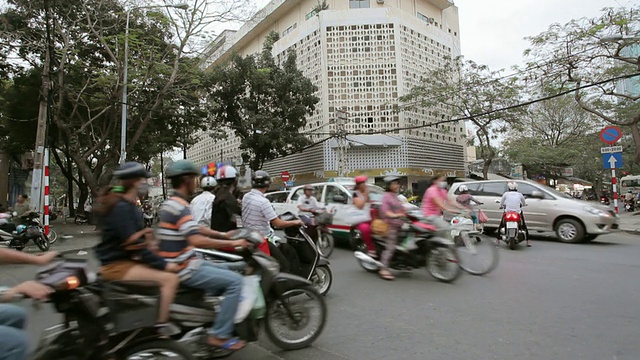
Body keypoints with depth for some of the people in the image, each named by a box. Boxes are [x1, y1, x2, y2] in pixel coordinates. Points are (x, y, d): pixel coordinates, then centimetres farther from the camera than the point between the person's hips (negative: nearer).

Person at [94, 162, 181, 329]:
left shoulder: (128, 205, 12)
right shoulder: (120, 207, -20)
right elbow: (133, 244, -24)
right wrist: (163, 264, -22)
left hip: (128, 259, 10)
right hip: (117, 264, -10)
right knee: (170, 278, -21)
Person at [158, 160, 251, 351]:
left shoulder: (171, 203, 11)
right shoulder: (180, 207, -22)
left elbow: (195, 228, 19)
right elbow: (197, 240, -33)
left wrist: (223, 235, 14)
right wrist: (232, 243, -25)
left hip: (180, 264, 10)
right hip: (184, 269, -10)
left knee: (225, 272, 21)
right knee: (235, 281, -12)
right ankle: (219, 335, -5)